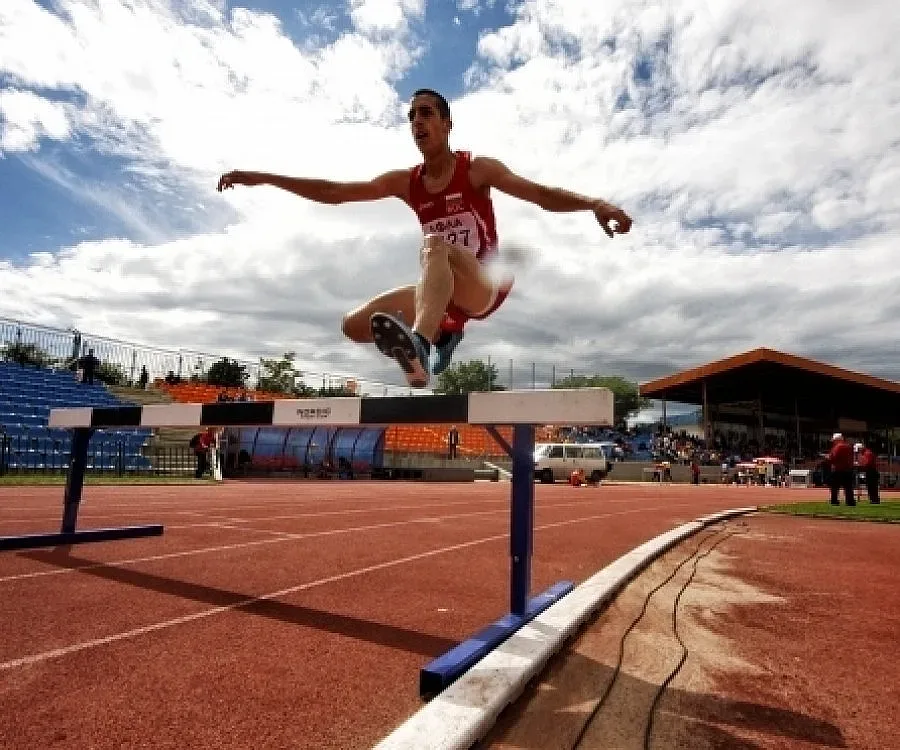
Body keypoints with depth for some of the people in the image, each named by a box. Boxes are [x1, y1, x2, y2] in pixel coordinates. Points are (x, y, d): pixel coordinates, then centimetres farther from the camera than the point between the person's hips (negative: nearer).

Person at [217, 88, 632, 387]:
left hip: (485, 286, -5)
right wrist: (263, 178, 6)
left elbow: (542, 194, -11)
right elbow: (334, 192, 9)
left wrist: (595, 203, -29)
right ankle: (441, 333, 12)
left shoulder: (477, 169, -2)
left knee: (435, 244, -37)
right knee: (353, 326, -1)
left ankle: (419, 345, -60)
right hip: (442, 290, 6)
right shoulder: (405, 182, 9)